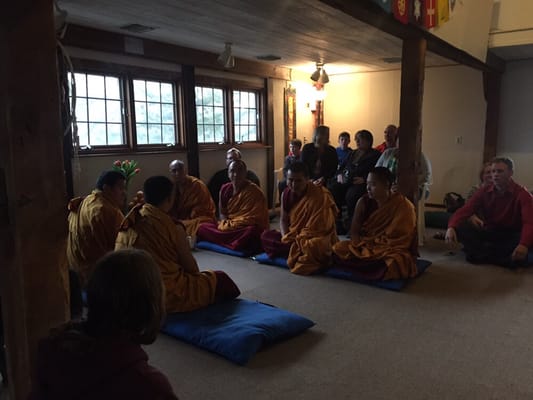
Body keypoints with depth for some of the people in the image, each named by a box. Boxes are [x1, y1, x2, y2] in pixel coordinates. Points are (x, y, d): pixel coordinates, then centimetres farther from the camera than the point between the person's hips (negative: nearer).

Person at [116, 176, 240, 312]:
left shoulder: (129, 223, -1)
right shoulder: (174, 228, -17)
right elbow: (190, 266, -6)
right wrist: (198, 275, 16)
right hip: (170, 296, -7)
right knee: (220, 279, 13)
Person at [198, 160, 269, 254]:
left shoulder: (254, 191, -9)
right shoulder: (225, 189, 7)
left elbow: (255, 219, -14)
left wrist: (230, 226, -14)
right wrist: (225, 224, -7)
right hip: (227, 227, 6)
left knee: (252, 231, -40)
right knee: (202, 227, -15)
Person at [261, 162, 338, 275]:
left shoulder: (320, 196, -21)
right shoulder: (286, 193, -1)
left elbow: (318, 228, -21)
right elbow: (283, 220, 5)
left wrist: (298, 240, -24)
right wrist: (286, 238, -15)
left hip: (315, 239, -6)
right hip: (293, 236, 6)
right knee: (265, 236, -5)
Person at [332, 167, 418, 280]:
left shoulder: (403, 206, -10)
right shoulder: (364, 202, -2)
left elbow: (403, 239, -7)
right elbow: (354, 231, -1)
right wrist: (360, 249, -17)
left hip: (391, 251, -2)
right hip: (364, 246, 3)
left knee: (394, 265, -36)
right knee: (338, 250, -20)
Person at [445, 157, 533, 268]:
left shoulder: (522, 194, -12)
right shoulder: (484, 191, -2)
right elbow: (464, 210, -14)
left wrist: (524, 245, -49)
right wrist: (451, 227, -37)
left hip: (511, 236, -3)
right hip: (489, 233, 3)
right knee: (460, 227, -22)